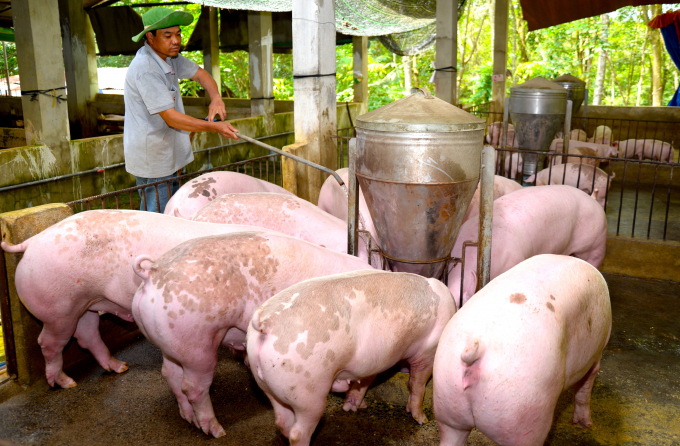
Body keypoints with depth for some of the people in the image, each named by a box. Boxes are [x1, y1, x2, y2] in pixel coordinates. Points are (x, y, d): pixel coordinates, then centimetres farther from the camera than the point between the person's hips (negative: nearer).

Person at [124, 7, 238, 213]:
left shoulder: (169, 55, 5)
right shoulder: (145, 70, -24)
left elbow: (199, 73, 14)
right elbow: (171, 119, -27)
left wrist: (215, 98, -7)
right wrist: (214, 127, -27)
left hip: (170, 155, 9)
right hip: (151, 159, -9)